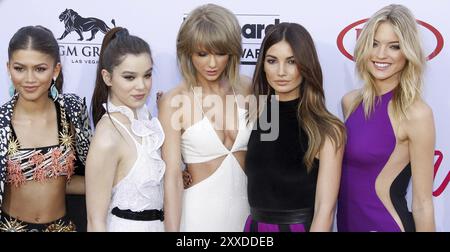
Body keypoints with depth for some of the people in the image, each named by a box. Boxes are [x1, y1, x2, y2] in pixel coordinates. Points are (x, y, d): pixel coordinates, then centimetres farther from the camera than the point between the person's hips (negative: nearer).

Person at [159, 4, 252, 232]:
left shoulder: (248, 90, -3)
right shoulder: (173, 102, -12)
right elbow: (172, 176, -13)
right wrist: (172, 229, -14)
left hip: (246, 208, 3)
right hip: (199, 210, -3)